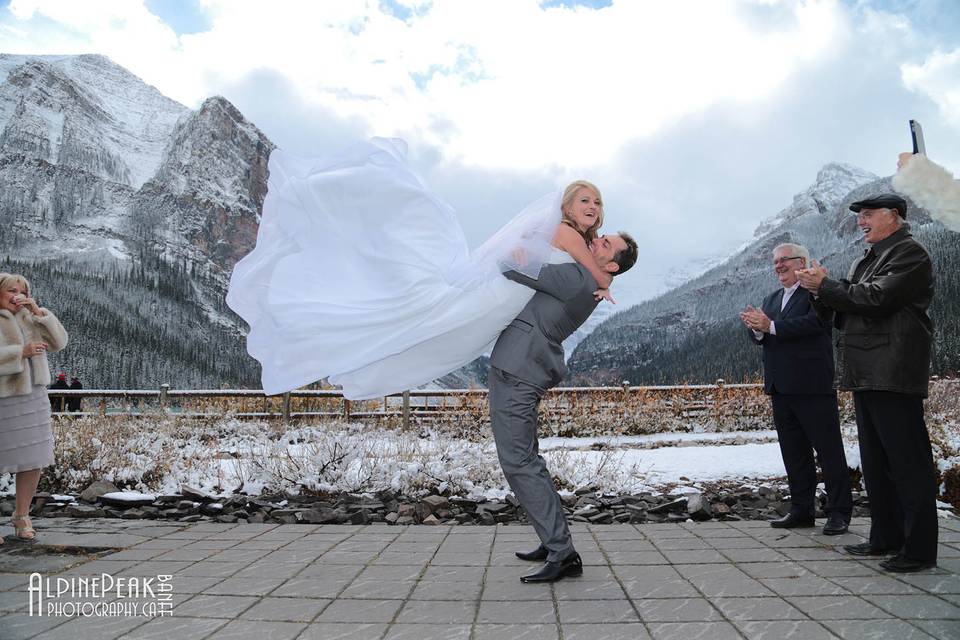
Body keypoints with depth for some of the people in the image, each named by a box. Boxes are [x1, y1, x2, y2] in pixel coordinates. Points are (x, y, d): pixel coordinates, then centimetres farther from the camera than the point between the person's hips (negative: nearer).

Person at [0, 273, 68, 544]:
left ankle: (22, 517, 20)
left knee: (34, 460, 7)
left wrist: (38, 312, -4)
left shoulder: (26, 317, 12)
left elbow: (58, 342, 4)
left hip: (33, 397, 6)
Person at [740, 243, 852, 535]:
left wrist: (770, 326, -23)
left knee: (829, 450, 1)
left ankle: (839, 512, 9)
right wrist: (757, 328, -11)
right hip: (781, 388, 8)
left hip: (812, 387, -7)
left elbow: (815, 322, -22)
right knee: (794, 453, 13)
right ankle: (802, 509, 21)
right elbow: (761, 338, 12)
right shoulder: (770, 299, 19)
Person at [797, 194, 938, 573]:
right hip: (866, 375, 10)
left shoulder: (909, 253, -7)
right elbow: (846, 313, 20)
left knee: (908, 463, -4)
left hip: (894, 377, -10)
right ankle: (886, 538, 25)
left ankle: (919, 549, 3)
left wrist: (824, 285, -9)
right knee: (875, 464, 14)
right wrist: (820, 291, 3)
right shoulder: (864, 261, 21)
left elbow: (873, 298, -20)